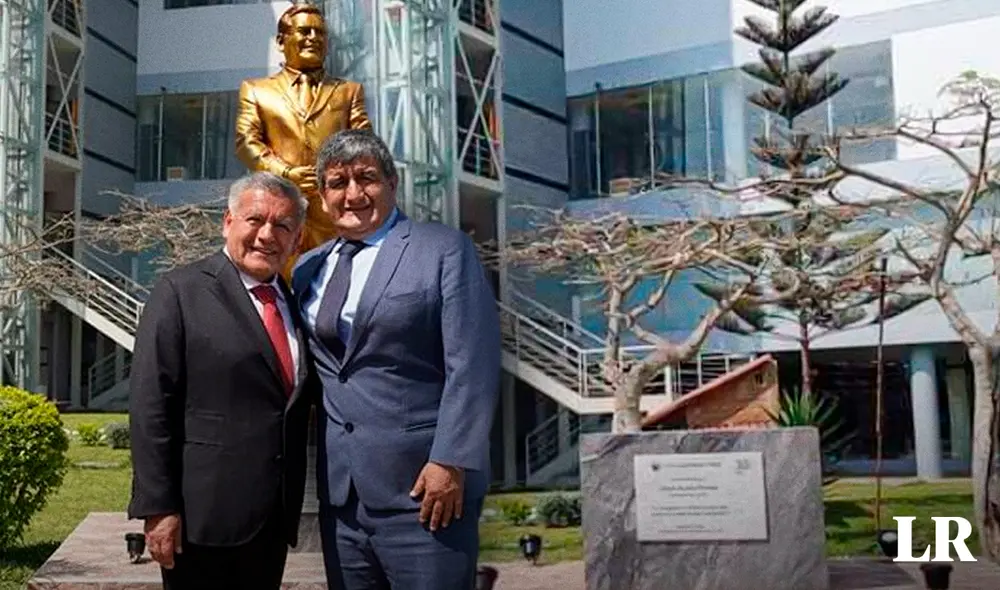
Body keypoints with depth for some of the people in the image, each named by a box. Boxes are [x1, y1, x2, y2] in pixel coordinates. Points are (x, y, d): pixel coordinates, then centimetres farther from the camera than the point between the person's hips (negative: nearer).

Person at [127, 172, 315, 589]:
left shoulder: (293, 302, 12)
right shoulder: (181, 292, -5)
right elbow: (149, 406, -10)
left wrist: (293, 509, 11)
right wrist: (158, 508, -15)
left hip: (274, 520, 6)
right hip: (204, 519, -6)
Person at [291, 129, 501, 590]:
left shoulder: (443, 249, -2)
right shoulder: (308, 267, 14)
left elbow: (472, 365, -10)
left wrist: (450, 462, -16)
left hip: (422, 486, -5)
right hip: (340, 493, 5)